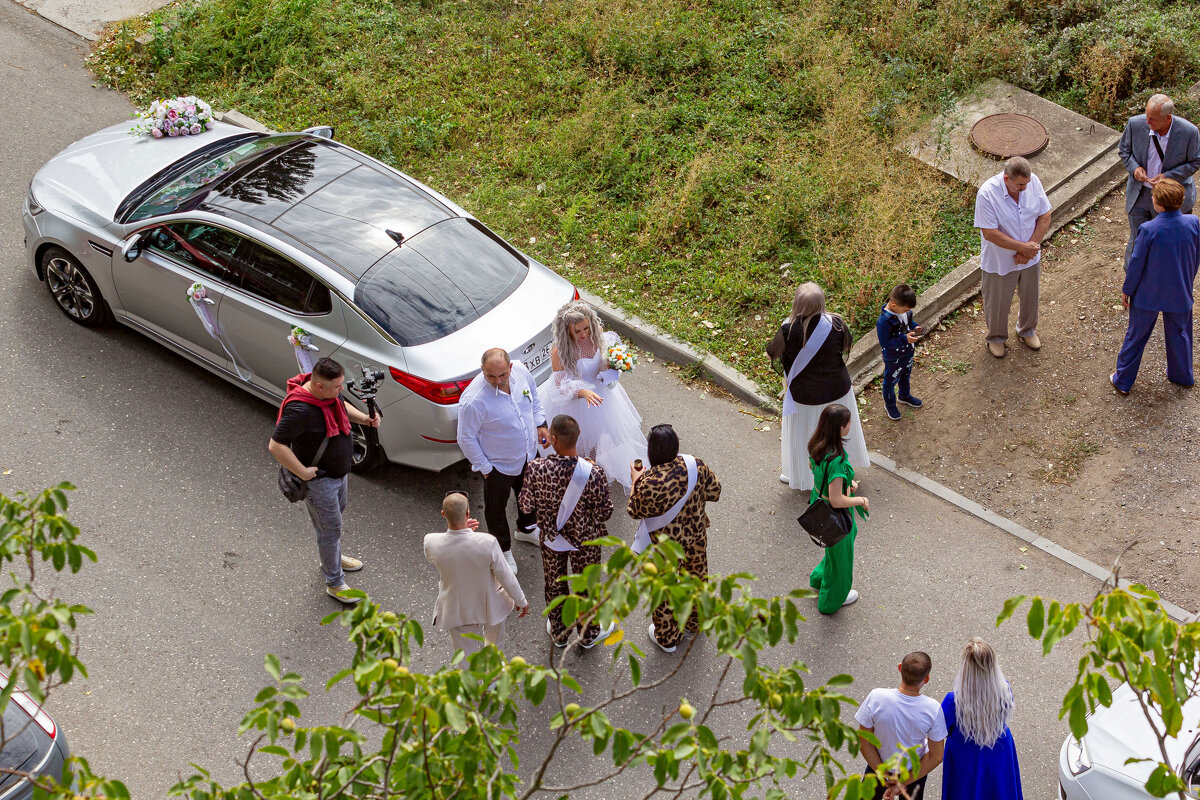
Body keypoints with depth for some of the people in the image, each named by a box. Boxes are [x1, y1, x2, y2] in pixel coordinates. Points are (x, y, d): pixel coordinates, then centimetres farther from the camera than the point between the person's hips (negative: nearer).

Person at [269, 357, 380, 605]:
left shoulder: (330, 392, -10)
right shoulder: (300, 410, -37)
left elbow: (342, 406, 15)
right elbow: (276, 446, -35)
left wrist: (365, 418, -3)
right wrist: (303, 473, -29)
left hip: (341, 471, 9)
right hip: (319, 480, -9)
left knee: (337, 513, 29)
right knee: (330, 529, 5)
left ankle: (333, 558, 55)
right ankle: (334, 583, 24)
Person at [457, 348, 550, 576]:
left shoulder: (520, 371, -20)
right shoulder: (473, 400, -37)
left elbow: (533, 395, 5)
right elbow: (466, 439, -23)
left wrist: (540, 424, -2)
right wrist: (484, 468, -15)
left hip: (528, 454, 6)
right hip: (499, 464, -6)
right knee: (497, 508, 18)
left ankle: (526, 529, 61)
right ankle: (503, 550, 45)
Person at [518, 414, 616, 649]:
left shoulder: (536, 469, -29)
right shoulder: (594, 473, -32)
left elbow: (526, 506, -14)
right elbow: (604, 512, -19)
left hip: (551, 539, 1)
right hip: (584, 541, -1)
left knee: (554, 585, 28)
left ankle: (558, 633, 50)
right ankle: (589, 634, 48)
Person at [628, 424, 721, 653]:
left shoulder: (649, 483, -34)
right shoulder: (696, 466, -21)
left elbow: (635, 511, -16)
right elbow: (714, 492, -4)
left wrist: (636, 482, -2)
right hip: (696, 537, 4)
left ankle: (666, 638, 41)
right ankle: (695, 622, 55)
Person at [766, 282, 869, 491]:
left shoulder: (789, 330, -30)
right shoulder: (835, 324, -22)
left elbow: (772, 352, -11)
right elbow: (846, 346, -2)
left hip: (804, 393, -2)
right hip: (837, 389, 3)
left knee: (803, 434, 21)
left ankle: (801, 475, 40)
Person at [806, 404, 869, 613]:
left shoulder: (816, 445, -14)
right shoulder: (836, 460, -39)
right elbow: (837, 500, -34)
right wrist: (861, 500, -17)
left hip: (819, 501, 8)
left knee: (851, 534, 35)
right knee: (839, 554, 20)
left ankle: (820, 578, 53)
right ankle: (832, 599, 45)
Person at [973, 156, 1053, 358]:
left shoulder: (1033, 181, -16)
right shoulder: (987, 194, -30)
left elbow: (1045, 216, -7)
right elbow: (990, 233, -28)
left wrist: (1030, 247, -17)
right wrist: (1024, 247, -25)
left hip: (1029, 257, 4)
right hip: (999, 260, -4)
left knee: (1030, 296, 24)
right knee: (998, 302, 16)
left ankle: (1027, 330, 52)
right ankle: (996, 337, 43)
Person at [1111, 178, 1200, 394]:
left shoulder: (1149, 230, -28)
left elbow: (1136, 264, -17)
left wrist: (1126, 290, -1)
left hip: (1148, 295, -3)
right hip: (1180, 294, 3)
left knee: (1136, 336, 16)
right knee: (1179, 334, 26)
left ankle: (1123, 380, 30)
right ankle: (1182, 375, 45)